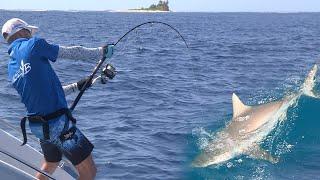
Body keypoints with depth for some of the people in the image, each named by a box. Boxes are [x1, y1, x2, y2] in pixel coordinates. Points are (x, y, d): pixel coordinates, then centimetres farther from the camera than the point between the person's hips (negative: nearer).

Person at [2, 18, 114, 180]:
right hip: (57, 123, -9)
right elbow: (72, 53, -4)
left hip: (36, 125, 9)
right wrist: (101, 51, 11)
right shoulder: (33, 45, -10)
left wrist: (77, 86, 24)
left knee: (50, 165, 31)